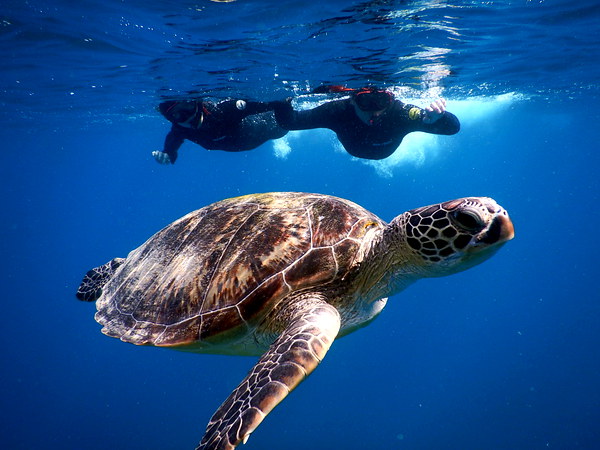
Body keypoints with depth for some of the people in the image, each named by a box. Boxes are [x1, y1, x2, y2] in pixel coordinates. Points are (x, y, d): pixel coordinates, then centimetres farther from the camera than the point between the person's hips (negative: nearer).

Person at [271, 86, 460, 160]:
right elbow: (288, 122, -42)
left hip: (386, 150, 1)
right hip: (353, 149, 0)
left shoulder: (400, 112, -49)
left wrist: (436, 116, -70)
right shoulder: (338, 111, -47)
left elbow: (454, 127, -48)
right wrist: (283, 101, -64)